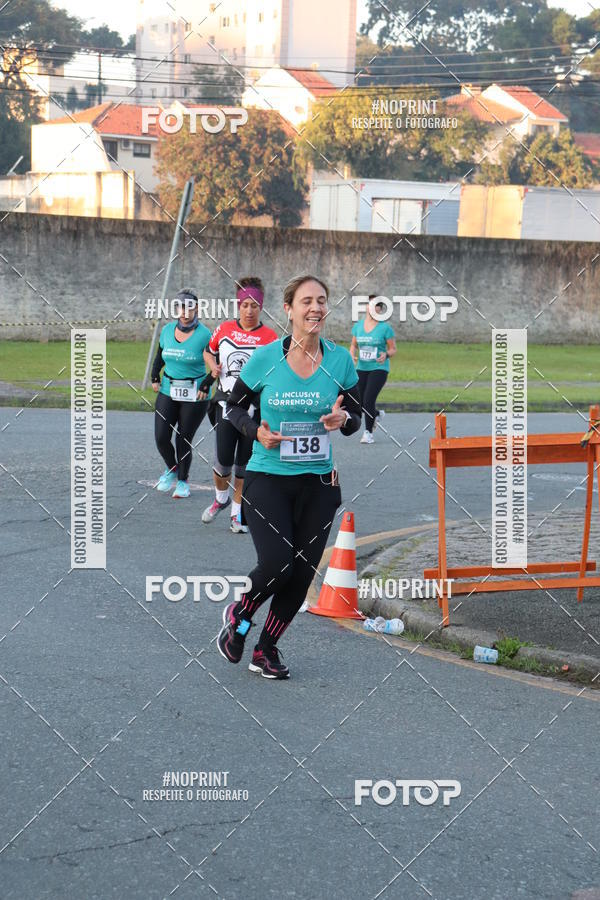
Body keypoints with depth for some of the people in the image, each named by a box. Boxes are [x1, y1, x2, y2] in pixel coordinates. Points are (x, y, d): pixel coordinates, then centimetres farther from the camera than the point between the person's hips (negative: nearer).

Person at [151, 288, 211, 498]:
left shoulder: (204, 335, -9)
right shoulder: (168, 330, 5)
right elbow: (160, 356, 21)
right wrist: (155, 378, 13)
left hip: (194, 395, -4)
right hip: (168, 392, 4)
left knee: (184, 440, -1)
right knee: (161, 438, -3)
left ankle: (183, 481, 17)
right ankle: (172, 469, 25)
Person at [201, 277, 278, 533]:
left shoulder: (270, 337, -3)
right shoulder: (224, 329, 3)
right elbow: (209, 352, 20)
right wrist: (213, 366, 1)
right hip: (226, 402, 1)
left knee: (245, 462, 4)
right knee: (223, 459, -5)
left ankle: (238, 512, 19)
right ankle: (221, 497, 25)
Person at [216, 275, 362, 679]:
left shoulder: (340, 359, 0)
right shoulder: (264, 358, -6)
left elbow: (356, 416, 9)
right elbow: (235, 406, 6)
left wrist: (343, 419, -14)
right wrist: (256, 432, -13)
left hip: (318, 482, 3)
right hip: (267, 476, -3)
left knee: (302, 573, 5)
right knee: (276, 564, -17)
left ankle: (267, 649, 26)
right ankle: (238, 614, 15)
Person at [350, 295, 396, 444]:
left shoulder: (385, 327, -5)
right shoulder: (358, 326, 7)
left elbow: (393, 349, 0)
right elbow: (354, 345, 17)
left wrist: (386, 355, -21)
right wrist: (353, 355, -3)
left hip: (379, 368, -5)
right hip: (362, 368, 5)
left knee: (368, 400, -17)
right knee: (359, 403, 3)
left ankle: (368, 432, -3)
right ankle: (377, 413, 36)